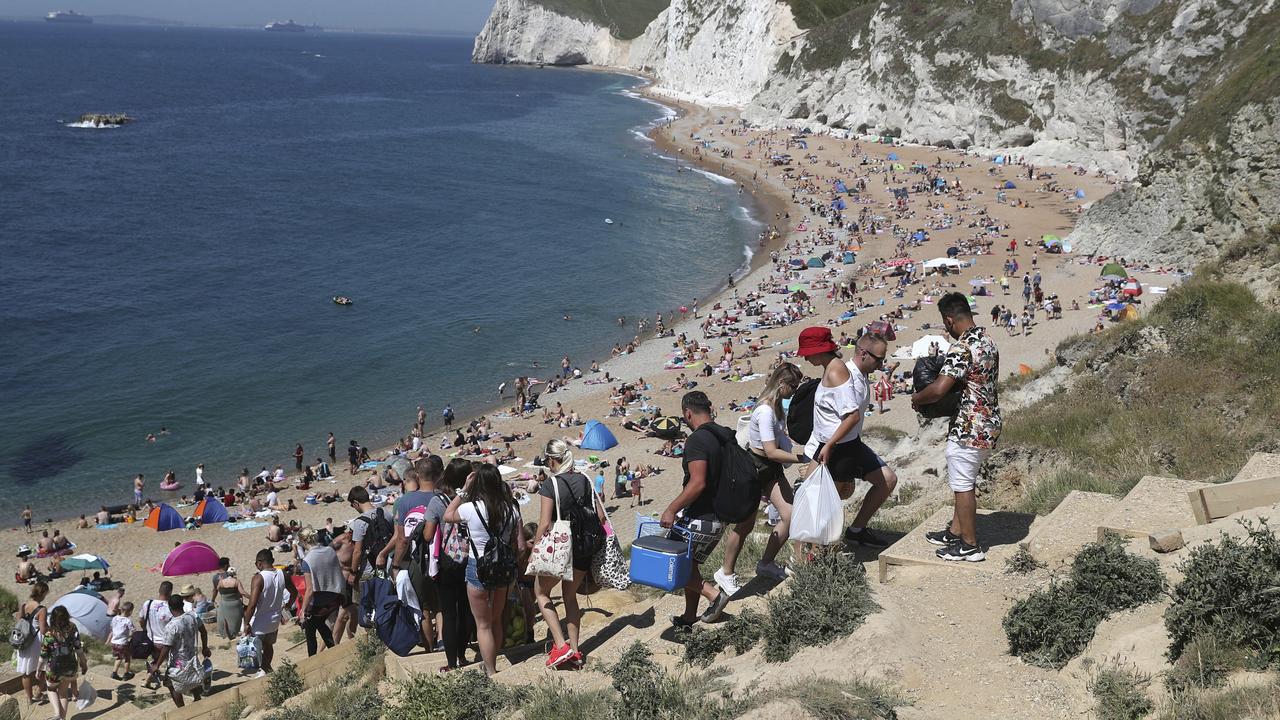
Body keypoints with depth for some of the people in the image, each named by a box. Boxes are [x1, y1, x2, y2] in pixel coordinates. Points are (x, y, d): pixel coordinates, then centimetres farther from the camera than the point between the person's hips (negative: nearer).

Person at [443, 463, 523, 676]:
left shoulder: (471, 508, -17)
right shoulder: (511, 509, -6)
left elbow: (447, 515, 5)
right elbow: (520, 546, -3)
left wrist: (464, 490, 3)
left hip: (478, 568, -4)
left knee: (483, 625, 7)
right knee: (496, 621, 21)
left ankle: (491, 673, 9)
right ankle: (492, 665, 34)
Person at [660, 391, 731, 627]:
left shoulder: (697, 440, -19)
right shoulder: (724, 435, 8)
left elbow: (697, 483, -28)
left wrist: (672, 509, -23)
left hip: (698, 518, -9)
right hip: (718, 519, 9)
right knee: (689, 563, 20)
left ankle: (713, 594, -7)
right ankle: (689, 618, 26)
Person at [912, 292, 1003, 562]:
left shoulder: (962, 348, -23)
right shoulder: (987, 340, 7)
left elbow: (939, 389, -30)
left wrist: (917, 398, -11)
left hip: (969, 428, -9)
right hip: (988, 425, 9)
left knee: (963, 486, 4)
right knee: (964, 482, 21)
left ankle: (970, 545, 13)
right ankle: (955, 532, 33)